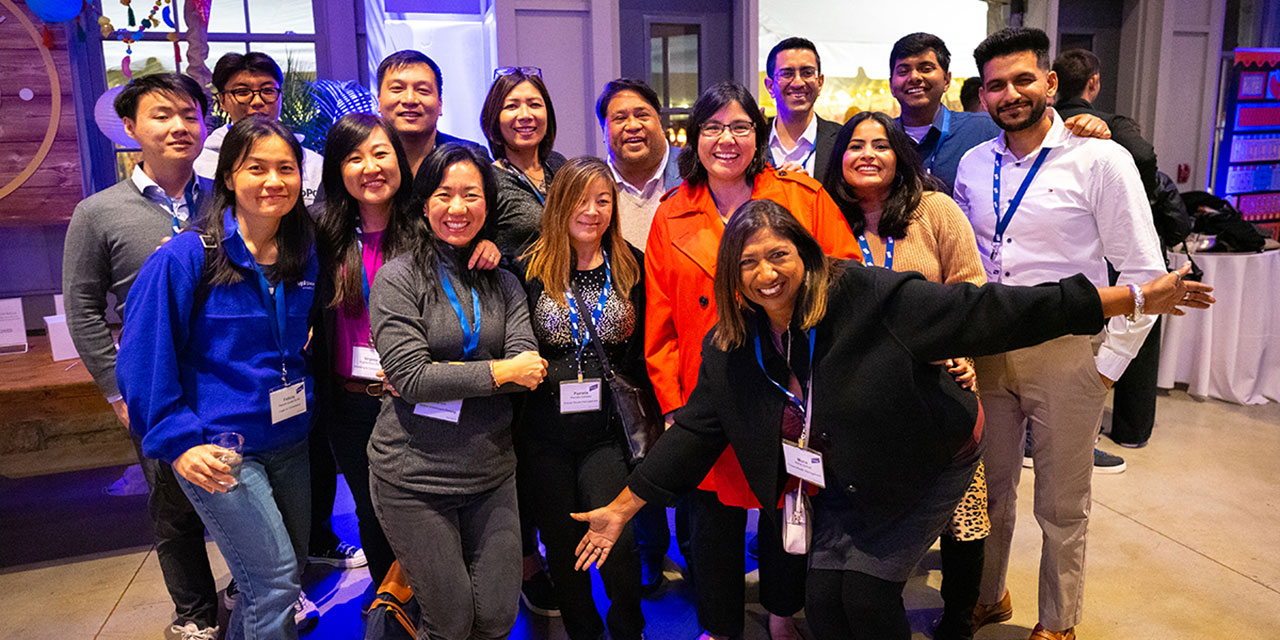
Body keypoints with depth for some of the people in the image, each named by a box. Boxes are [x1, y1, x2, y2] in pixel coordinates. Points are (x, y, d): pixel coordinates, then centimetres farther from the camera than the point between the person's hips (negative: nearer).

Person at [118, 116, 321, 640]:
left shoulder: (305, 257, 4)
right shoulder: (185, 258, -12)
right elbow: (143, 358, -11)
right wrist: (178, 442, -15)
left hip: (291, 442, 6)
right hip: (218, 452, -6)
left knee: (290, 571, 18)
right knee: (276, 586, -4)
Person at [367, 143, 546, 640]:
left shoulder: (502, 282, 7)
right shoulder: (398, 278, -6)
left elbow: (528, 369, -5)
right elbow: (411, 378, -15)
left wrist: (442, 375, -14)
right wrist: (498, 371, -13)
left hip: (492, 472, 4)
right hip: (414, 478, -4)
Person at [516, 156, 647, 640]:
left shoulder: (631, 266, 3)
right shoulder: (531, 269, -2)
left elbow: (642, 349, 8)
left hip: (607, 431, 0)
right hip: (545, 433, 1)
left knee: (615, 541, -10)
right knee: (562, 545, 13)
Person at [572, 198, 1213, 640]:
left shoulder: (869, 298, -26)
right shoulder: (729, 349, -10)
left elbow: (984, 310, -26)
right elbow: (694, 431, -4)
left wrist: (1134, 298, -26)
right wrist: (622, 507, -3)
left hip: (928, 465, -4)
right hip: (848, 483, 4)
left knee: (866, 588, -10)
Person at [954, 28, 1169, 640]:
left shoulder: (1100, 160, -8)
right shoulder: (973, 164, 6)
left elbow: (1144, 273, -8)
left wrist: (1107, 365, -9)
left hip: (1065, 354, -3)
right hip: (986, 352, 4)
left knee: (1062, 504, 10)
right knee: (988, 488, 15)